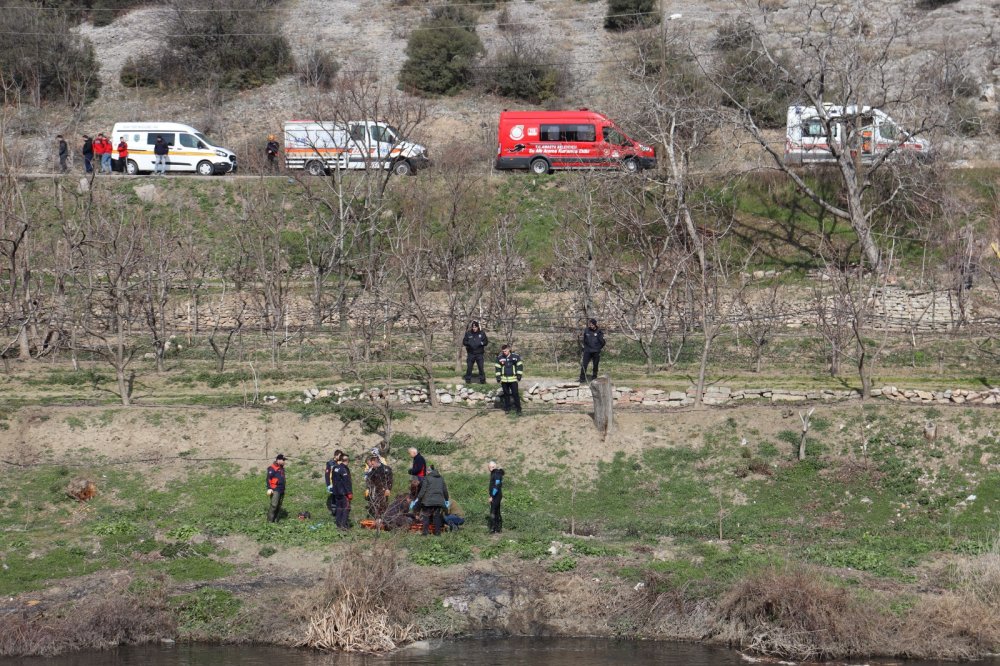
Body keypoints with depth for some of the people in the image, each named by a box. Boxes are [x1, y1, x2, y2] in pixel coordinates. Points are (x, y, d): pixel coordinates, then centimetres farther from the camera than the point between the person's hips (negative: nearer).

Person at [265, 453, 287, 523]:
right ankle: (270, 520, -13)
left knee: (279, 506, 9)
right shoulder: (272, 468, -10)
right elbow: (268, 478, -14)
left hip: (281, 490, 9)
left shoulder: (282, 468, 18)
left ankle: (275, 520, 15)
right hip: (275, 490, -9)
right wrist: (269, 488, -20)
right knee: (274, 505, -14)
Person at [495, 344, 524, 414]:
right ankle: (507, 408, 17)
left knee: (515, 394, -4)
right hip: (504, 379, 2)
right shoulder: (500, 358, 1)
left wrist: (519, 376, -2)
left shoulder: (515, 357, -4)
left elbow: (520, 366, 2)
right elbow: (497, 368, 7)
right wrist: (498, 378, 2)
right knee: (506, 394, 8)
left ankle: (518, 408, 3)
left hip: (513, 379, -2)